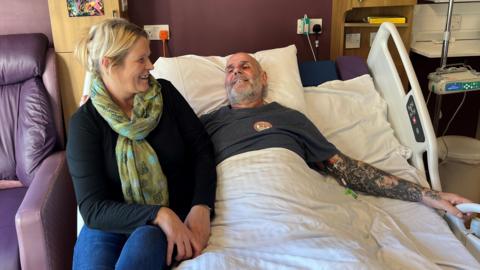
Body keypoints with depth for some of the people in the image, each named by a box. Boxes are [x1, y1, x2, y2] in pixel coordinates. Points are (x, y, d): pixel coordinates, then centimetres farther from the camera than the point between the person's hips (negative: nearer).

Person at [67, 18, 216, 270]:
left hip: (176, 216, 1)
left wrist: (201, 207, -16)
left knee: (142, 246, -34)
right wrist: (158, 214, -26)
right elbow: (92, 208, -12)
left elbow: (201, 148, 0)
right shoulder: (84, 122, -7)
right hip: (111, 224, 0)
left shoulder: (164, 92, 2)